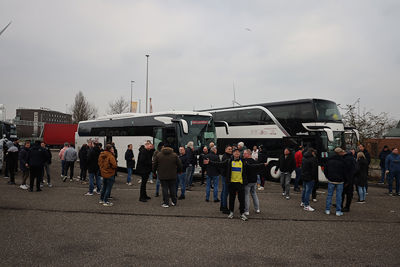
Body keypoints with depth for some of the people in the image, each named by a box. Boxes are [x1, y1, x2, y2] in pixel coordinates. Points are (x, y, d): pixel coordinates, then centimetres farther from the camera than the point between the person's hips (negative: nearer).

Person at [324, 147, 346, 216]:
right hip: (339, 181, -3)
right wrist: (344, 179, 8)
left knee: (329, 195, 9)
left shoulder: (329, 160, 2)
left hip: (331, 180, 3)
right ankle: (338, 211, 8)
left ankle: (327, 210, 10)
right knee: (339, 196, 4)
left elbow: (325, 170, 7)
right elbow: (344, 172, -5)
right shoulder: (342, 161, -9)